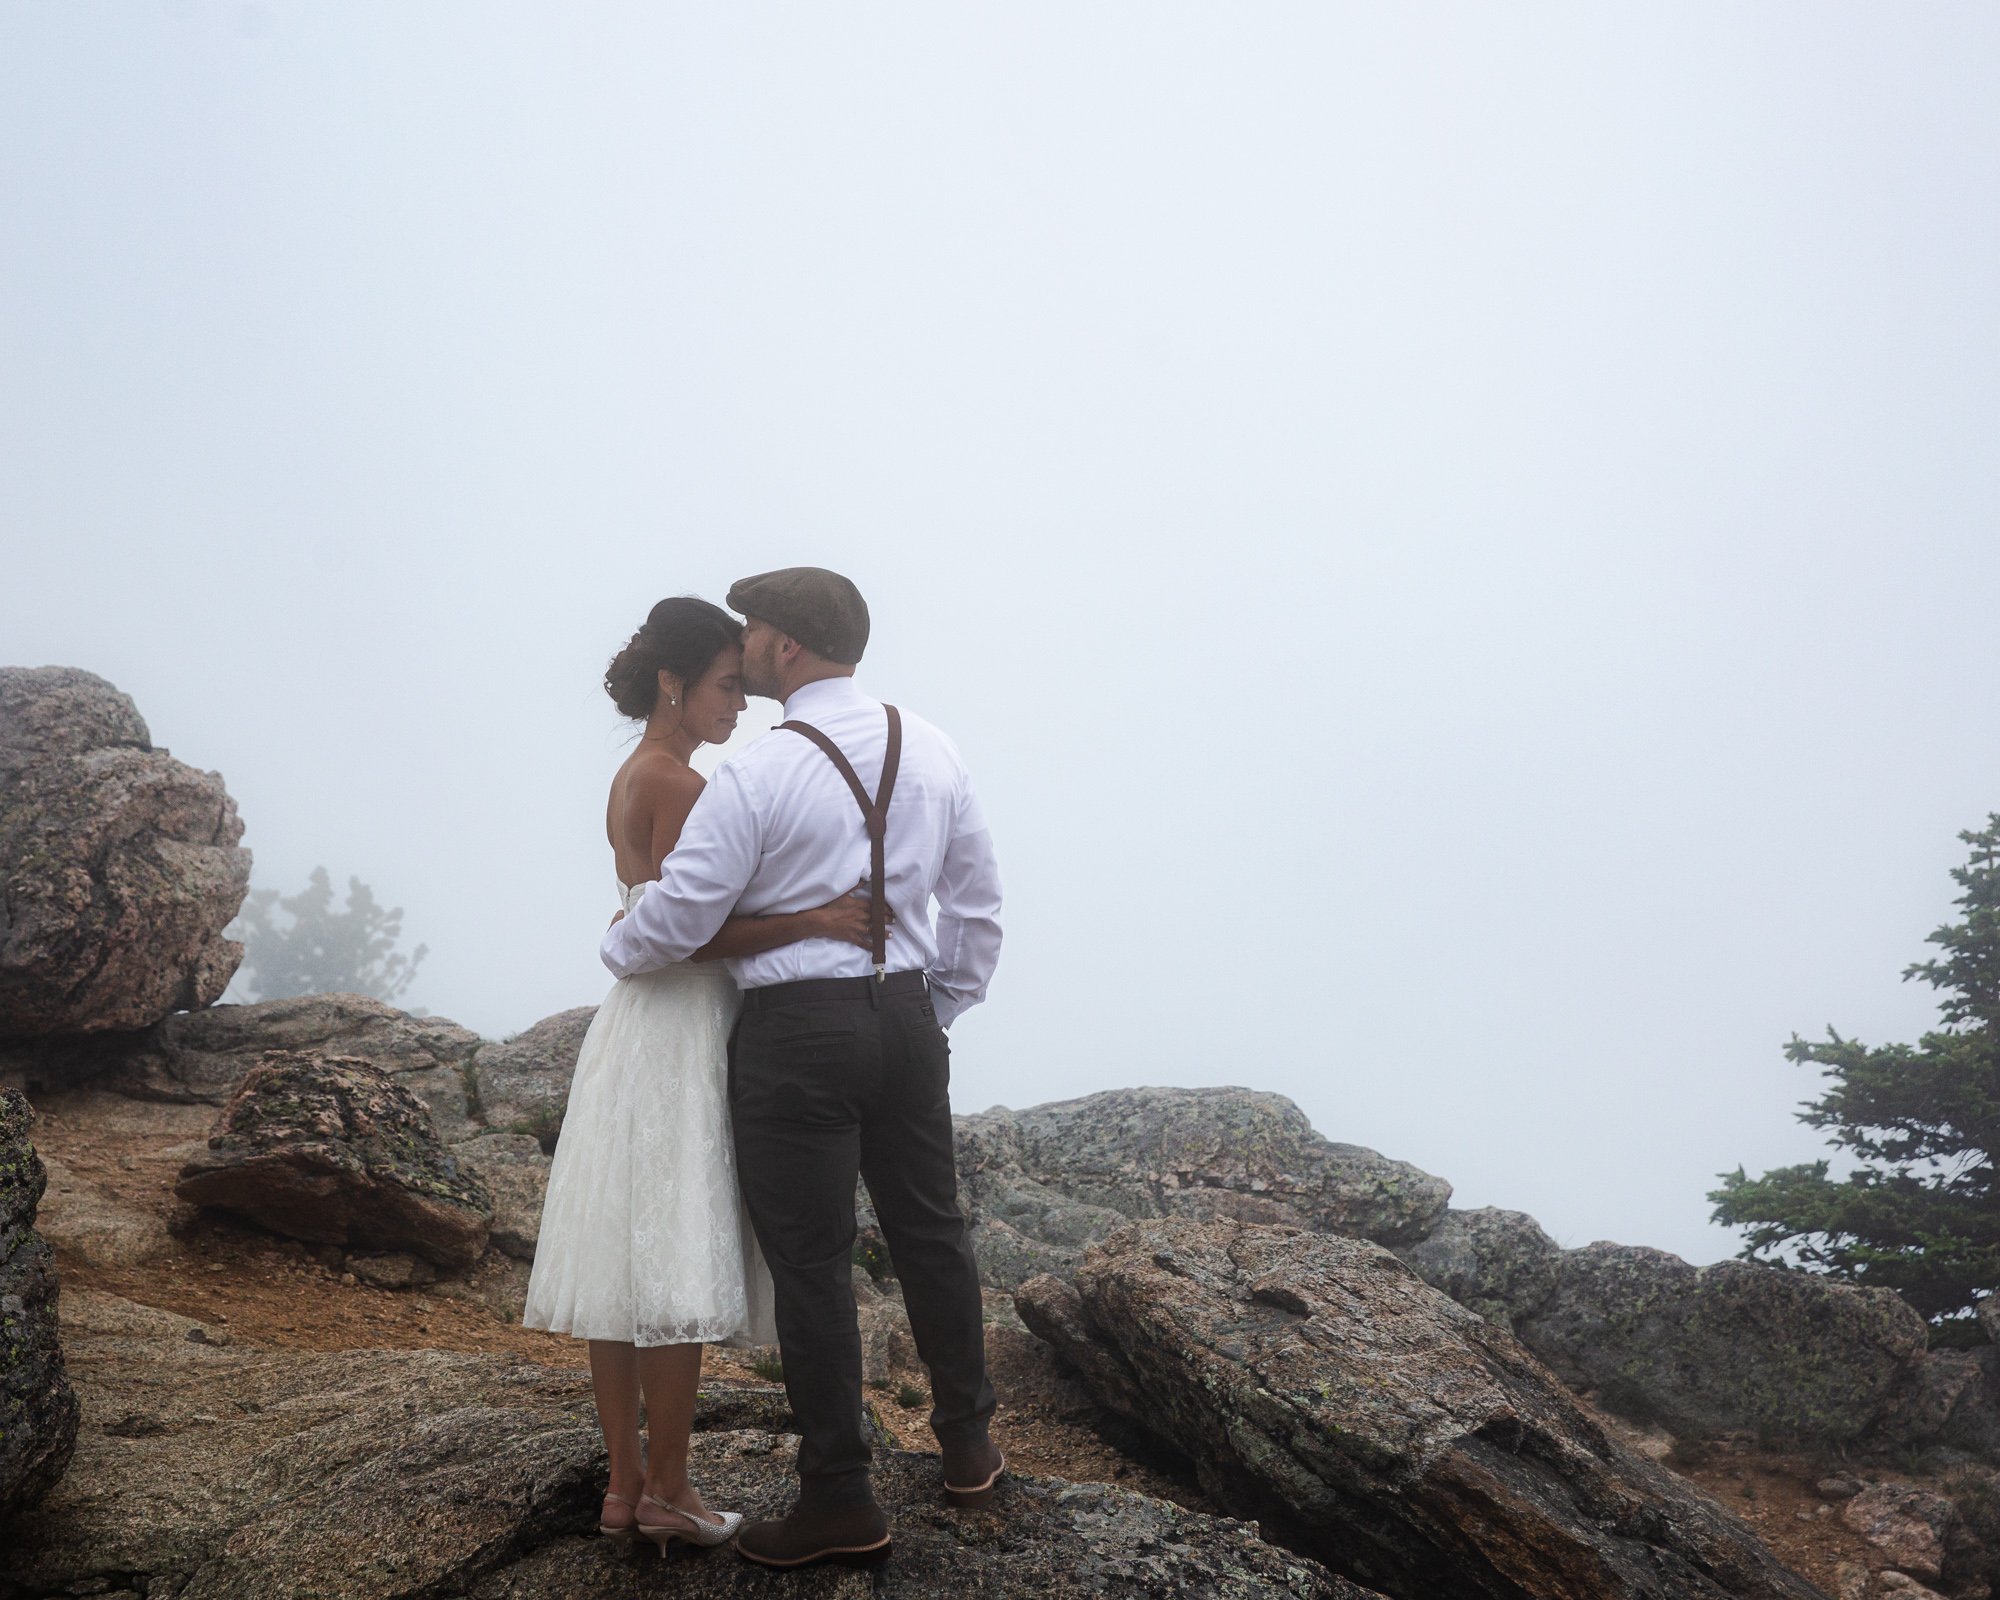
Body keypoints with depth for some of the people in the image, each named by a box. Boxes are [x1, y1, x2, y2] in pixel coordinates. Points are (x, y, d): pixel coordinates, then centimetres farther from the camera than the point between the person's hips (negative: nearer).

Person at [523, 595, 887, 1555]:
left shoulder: (632, 779, 16)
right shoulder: (677, 784, -13)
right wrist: (812, 921, -24)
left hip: (632, 1026, 10)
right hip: (678, 1033, -10)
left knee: (623, 1259, 8)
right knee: (678, 1268, -4)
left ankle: (625, 1485, 14)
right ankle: (667, 1491, 3)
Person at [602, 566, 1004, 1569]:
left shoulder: (758, 775, -15)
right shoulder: (930, 752, 5)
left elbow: (677, 919, -12)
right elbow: (978, 903, 12)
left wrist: (617, 952, 9)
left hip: (796, 1033, -6)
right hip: (907, 1016, 7)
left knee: (811, 1263, 3)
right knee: (929, 1232, 19)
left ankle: (839, 1502, 12)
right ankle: (967, 1448, 33)